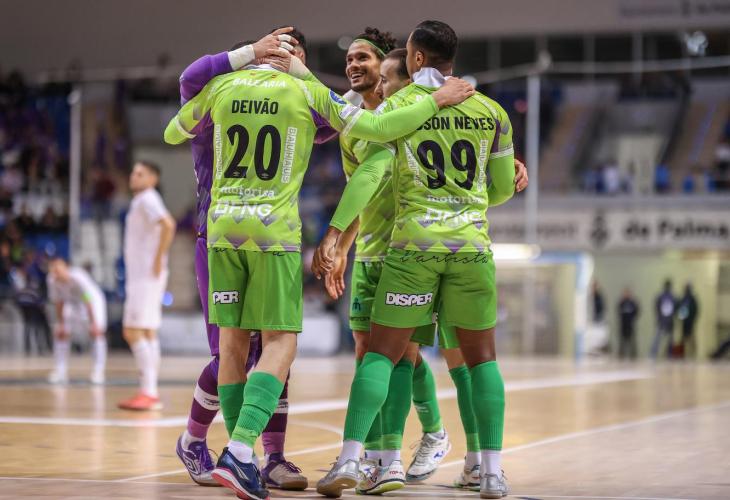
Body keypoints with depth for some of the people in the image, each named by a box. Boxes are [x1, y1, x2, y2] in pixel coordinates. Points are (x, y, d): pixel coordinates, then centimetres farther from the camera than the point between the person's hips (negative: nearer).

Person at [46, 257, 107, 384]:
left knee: (97, 332, -19)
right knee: (60, 333, -2)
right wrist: (60, 323, -6)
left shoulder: (78, 277, -37)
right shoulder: (52, 280, -22)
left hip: (93, 301, -5)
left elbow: (88, 301, -36)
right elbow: (58, 302, -9)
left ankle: (97, 371, -16)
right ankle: (60, 370, 6)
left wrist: (93, 323, -38)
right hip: (73, 304, 5)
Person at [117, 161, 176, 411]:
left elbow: (168, 225, -28)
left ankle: (148, 392, -14)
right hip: (139, 276, 10)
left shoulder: (148, 200, -12)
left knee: (134, 332, -13)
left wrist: (158, 261, -24)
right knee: (146, 334, 10)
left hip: (147, 276, -10)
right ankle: (151, 393, 12)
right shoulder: (140, 201, 18)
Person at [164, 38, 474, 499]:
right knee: (280, 345, -1)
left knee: (234, 343, 10)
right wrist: (436, 102, 3)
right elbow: (376, 128, -7)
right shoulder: (306, 91, -2)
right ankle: (238, 453, -18)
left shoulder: (221, 87, 7)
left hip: (223, 226, 4)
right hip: (274, 231, -4)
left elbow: (173, 135, 23)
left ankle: (243, 458, 14)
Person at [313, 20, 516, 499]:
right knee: (481, 356, 11)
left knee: (381, 353, 4)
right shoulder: (490, 111, 8)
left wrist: (333, 234, -12)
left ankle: (350, 459, -7)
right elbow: (504, 188, 14)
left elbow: (369, 174, -11)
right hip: (472, 243, 2)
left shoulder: (396, 106, 1)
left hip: (414, 244, -1)